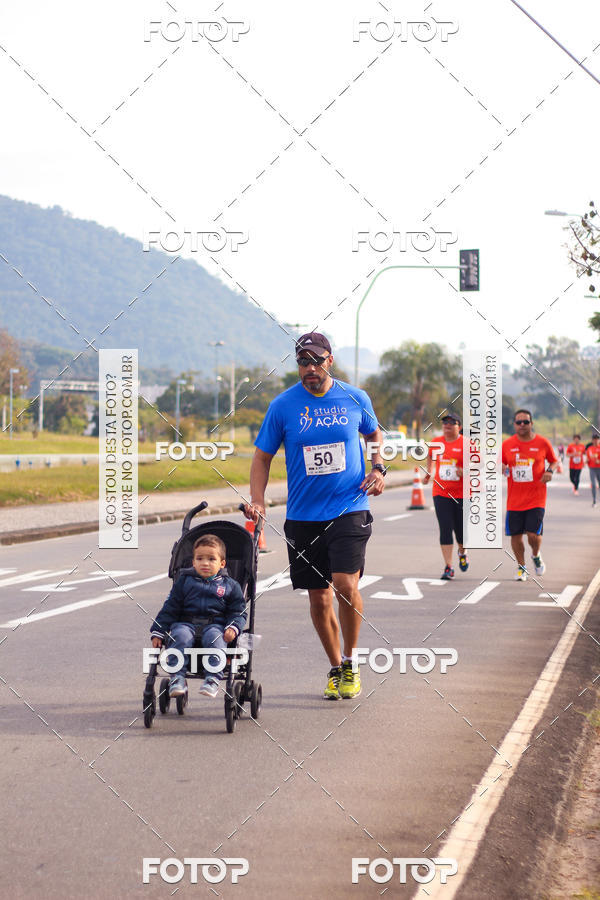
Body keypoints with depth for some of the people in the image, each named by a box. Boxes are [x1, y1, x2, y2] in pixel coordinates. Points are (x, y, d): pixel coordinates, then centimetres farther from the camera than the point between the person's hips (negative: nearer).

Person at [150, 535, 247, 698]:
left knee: (214, 638, -35)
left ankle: (213, 680, -40)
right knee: (181, 637, -33)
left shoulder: (230, 585, 15)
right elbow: (169, 609, 14)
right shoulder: (184, 581, 16)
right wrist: (158, 633, 5)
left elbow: (238, 612, 12)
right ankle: (177, 678, -36)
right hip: (186, 624, 1)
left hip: (216, 625, -1)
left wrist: (233, 628, -10)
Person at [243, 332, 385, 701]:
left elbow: (374, 434, 21)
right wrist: (257, 500, -8)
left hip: (350, 508, -1)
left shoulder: (355, 398, 2)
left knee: (345, 584, -18)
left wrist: (378, 469, 3)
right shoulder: (283, 405, -1)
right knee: (319, 598, 6)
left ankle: (351, 661, 4)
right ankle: (336, 669, 25)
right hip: (303, 516, 1)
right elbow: (263, 456, 6)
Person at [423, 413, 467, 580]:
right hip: (441, 493, 2)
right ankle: (448, 567, -5)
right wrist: (428, 472, 23)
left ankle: (462, 553, 40)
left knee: (461, 529, 6)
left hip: (462, 494, -2)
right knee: (445, 529, -7)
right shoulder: (435, 442, 6)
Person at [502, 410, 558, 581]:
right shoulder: (507, 444, 2)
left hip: (536, 499, -2)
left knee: (533, 534, -11)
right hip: (514, 500, 2)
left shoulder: (542, 443, 0)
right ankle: (521, 567, 26)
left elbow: (554, 461, 14)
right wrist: (502, 468, -10)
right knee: (515, 535, 4)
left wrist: (550, 471, -7)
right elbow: (500, 463, 13)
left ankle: (536, 556, 23)